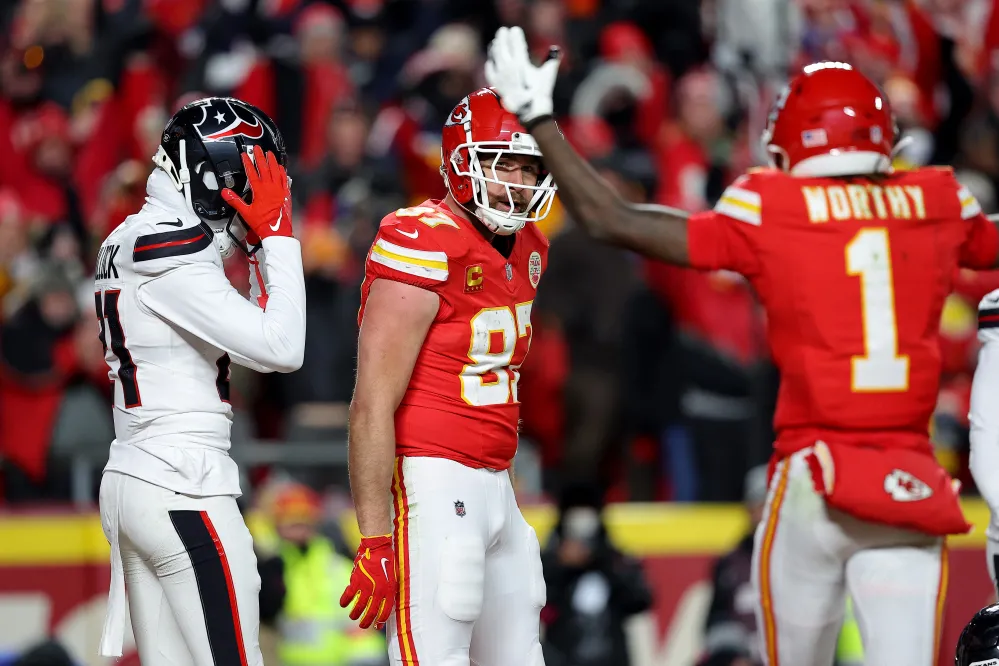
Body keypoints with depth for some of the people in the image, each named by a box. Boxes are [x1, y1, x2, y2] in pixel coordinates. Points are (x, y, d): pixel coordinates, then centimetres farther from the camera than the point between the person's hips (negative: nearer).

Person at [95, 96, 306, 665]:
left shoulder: (129, 241, 15)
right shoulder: (172, 251, -15)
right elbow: (281, 351, -18)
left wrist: (262, 252, 13)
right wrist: (277, 237, -11)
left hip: (128, 484, 10)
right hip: (186, 491, -10)